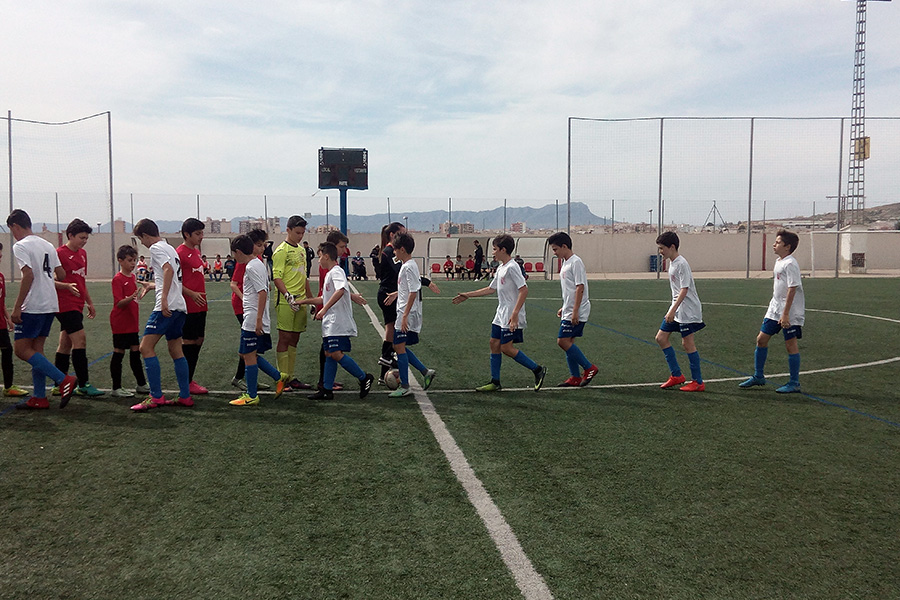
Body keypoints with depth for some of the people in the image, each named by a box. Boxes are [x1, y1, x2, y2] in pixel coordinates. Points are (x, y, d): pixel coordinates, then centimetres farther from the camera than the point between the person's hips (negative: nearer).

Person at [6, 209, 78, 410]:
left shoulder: (20, 246, -9)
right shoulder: (48, 245, 15)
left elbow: (28, 276, -20)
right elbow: (61, 275, 14)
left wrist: (17, 307, -17)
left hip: (32, 307, -8)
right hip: (51, 305, 8)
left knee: (21, 349, -3)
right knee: (36, 349, 12)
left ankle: (64, 380, -13)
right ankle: (39, 398, 12)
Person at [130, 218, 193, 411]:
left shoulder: (156, 248, -4)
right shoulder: (170, 248, 23)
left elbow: (168, 270, -22)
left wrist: (164, 298, -29)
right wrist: (149, 286, 45)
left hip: (167, 306, -10)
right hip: (180, 306, 10)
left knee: (146, 347, -8)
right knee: (176, 351, 13)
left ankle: (156, 397, -11)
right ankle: (185, 396, 14)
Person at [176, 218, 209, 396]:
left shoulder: (196, 251, 16)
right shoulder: (180, 253, -12)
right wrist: (192, 294, -23)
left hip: (200, 306, 9)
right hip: (188, 307, -9)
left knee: (198, 341, 11)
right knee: (188, 342, -3)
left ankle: (190, 380, 20)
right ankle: (186, 383, 5)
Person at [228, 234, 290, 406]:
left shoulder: (251, 267, -15)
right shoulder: (259, 264, 15)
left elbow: (263, 293, -22)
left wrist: (258, 320, -24)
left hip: (252, 320, -10)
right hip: (254, 320, 10)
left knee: (249, 356, -2)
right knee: (249, 354, 16)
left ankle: (251, 397, 6)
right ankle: (279, 377, 16)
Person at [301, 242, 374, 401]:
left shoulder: (337, 271, -10)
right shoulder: (329, 273, 21)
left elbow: (340, 290, -30)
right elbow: (325, 298, 29)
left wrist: (324, 309, -32)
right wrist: (303, 301, 27)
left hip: (338, 322, -10)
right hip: (330, 323, 10)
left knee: (336, 354, -14)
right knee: (329, 354, 9)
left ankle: (364, 378, -3)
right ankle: (327, 390, 13)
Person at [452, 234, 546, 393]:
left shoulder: (512, 267, -16)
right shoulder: (500, 269, 15)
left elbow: (524, 290, -23)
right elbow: (491, 289, 26)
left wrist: (515, 314, -28)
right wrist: (467, 295, 28)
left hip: (512, 317, -10)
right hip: (501, 314, 10)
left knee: (506, 348, -9)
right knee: (494, 344, 9)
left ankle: (537, 370, 3)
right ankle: (495, 382, 16)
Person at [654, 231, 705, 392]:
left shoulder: (681, 263, -17)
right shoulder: (672, 262, 12)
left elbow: (684, 290, -22)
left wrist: (673, 310, -27)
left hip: (688, 311, -10)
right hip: (676, 309, 10)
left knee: (687, 343, -4)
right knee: (661, 337, 7)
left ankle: (698, 382, 6)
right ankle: (676, 375, 14)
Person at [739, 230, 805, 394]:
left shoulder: (790, 264, -17)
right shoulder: (778, 261, 12)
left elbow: (792, 289, -21)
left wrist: (785, 314, -24)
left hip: (790, 312, -9)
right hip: (775, 309, 9)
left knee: (791, 345, -1)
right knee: (761, 339, 9)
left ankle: (794, 384, 8)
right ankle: (758, 377, 21)